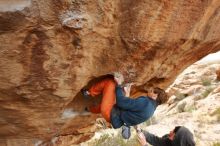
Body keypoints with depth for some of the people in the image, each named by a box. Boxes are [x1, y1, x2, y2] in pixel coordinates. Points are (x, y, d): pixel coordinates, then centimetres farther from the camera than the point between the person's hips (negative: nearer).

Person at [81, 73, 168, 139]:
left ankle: (88, 93, 12)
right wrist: (127, 95, 18)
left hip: (110, 113, -9)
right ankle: (90, 109, 45)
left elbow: (121, 102, -24)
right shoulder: (151, 108, 6)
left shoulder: (144, 102, -24)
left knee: (110, 82, -5)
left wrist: (119, 84, -14)